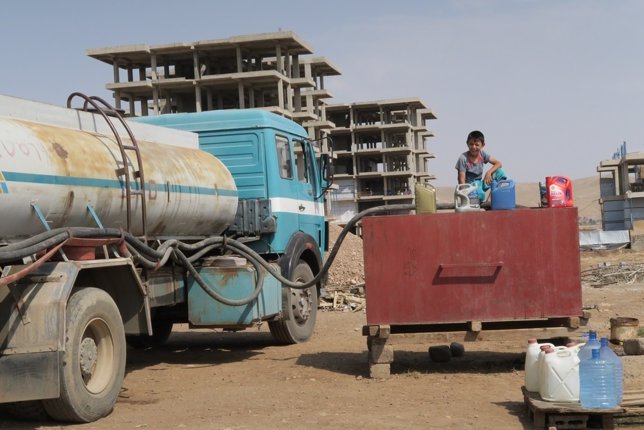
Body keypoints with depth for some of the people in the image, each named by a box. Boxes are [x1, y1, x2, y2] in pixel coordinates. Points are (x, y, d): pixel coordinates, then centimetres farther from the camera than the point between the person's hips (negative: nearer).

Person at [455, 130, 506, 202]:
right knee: (480, 195, -41)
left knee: (500, 172, -13)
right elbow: (462, 179, -17)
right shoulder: (463, 158, -15)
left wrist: (488, 172, -21)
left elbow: (498, 163, -3)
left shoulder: (482, 154, -1)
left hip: (479, 184, 6)